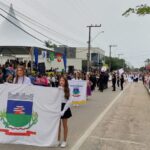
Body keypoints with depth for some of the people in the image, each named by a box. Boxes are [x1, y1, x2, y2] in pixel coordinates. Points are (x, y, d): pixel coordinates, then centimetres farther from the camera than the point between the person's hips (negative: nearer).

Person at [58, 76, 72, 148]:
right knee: (58, 124, 12)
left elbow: (69, 101, -12)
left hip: (64, 107, -2)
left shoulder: (67, 90, -8)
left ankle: (64, 141, 22)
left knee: (64, 125, 10)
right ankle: (58, 140, 26)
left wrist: (63, 110, -17)